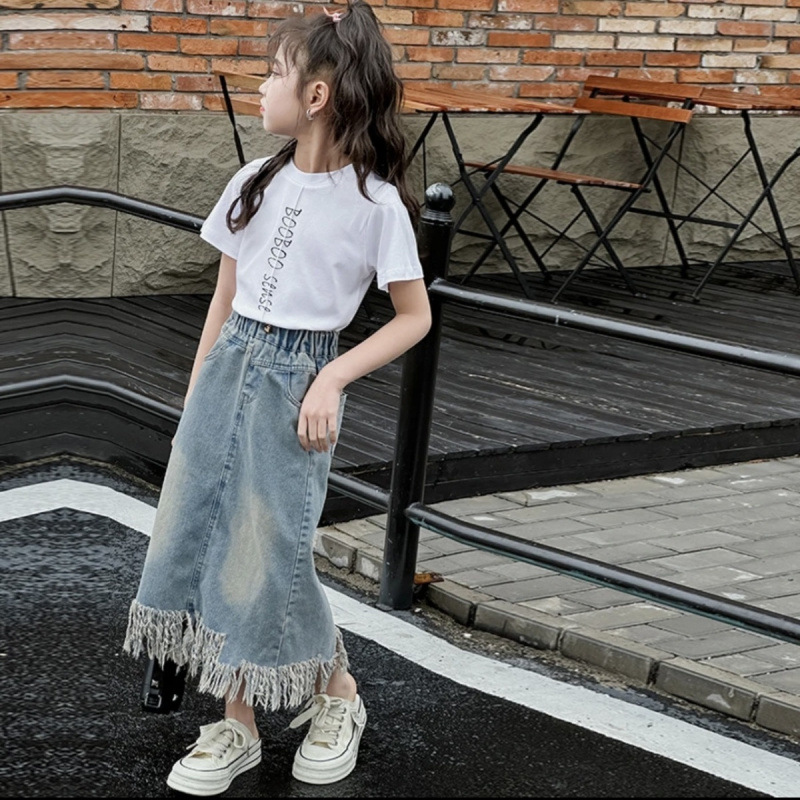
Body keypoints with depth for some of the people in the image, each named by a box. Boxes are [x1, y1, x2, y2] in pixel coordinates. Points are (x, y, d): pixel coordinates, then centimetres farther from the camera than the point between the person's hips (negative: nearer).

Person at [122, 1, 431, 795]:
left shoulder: (375, 202, -10)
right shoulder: (255, 183, 5)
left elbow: (414, 316, -3)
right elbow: (224, 297, 12)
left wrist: (332, 378, -13)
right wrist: (195, 396, 11)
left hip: (299, 378, -5)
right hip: (229, 365, 6)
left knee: (266, 556, -3)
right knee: (195, 534, 5)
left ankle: (337, 695, 24)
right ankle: (236, 725, 18)